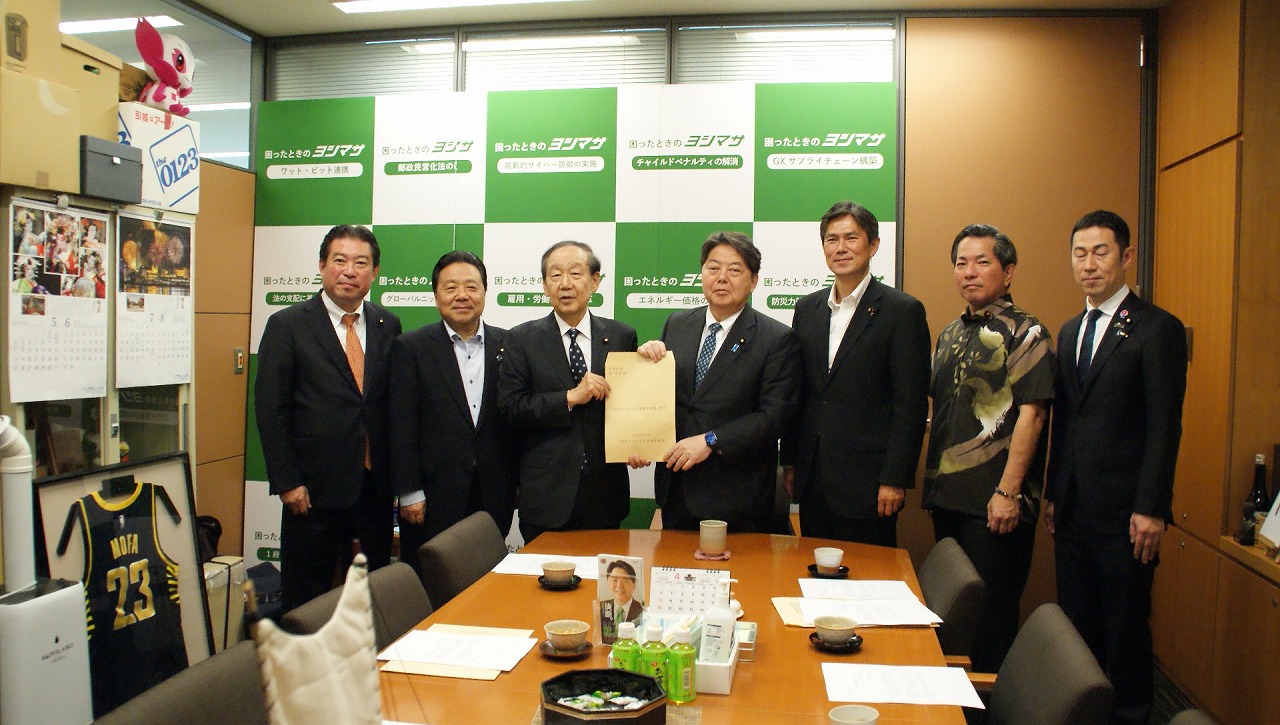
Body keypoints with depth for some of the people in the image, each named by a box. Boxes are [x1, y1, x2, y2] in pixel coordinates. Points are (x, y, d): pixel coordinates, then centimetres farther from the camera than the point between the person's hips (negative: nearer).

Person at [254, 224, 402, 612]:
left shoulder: (388, 325, 8)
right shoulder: (287, 325, -2)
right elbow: (271, 410, -5)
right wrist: (287, 482, -10)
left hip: (376, 488, 3)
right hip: (314, 489, -3)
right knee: (306, 600, 9)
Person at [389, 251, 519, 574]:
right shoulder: (411, 348, 0)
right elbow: (402, 426, -3)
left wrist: (519, 484, 6)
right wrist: (409, 493, -7)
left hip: (494, 496, 2)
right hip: (434, 496, -2)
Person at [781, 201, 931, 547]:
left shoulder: (903, 310, -7)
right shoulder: (807, 308, 10)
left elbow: (911, 405, -9)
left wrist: (895, 479, -13)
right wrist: (790, 462, 11)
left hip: (867, 480, -5)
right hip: (812, 478, 5)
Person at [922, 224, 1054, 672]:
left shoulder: (1024, 332, -7)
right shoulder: (950, 335, 15)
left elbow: (1031, 414, -14)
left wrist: (1008, 492, -19)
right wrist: (933, 483, 12)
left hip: (995, 504, -7)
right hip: (948, 496, 7)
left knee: (992, 611, 1)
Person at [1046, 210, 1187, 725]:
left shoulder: (1158, 329, -7)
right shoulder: (1071, 331, 14)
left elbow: (1165, 427, -12)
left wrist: (1150, 508, -15)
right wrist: (1052, 493, 13)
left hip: (1124, 512, -6)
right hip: (1073, 509, 6)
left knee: (1125, 629, 5)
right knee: (1076, 623, 11)